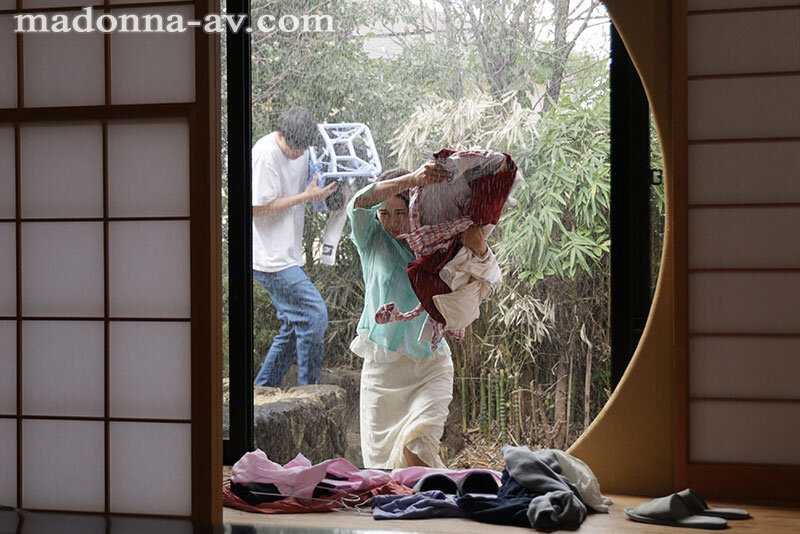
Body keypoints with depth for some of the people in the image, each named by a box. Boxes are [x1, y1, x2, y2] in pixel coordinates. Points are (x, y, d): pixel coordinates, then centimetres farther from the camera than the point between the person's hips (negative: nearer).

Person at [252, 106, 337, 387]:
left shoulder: (301, 151, 9)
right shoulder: (266, 153, -17)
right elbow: (257, 208, -17)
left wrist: (325, 189, 6)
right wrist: (306, 196, -15)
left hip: (286, 255, 9)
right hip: (269, 257, -9)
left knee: (295, 326, 11)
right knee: (314, 314, -12)